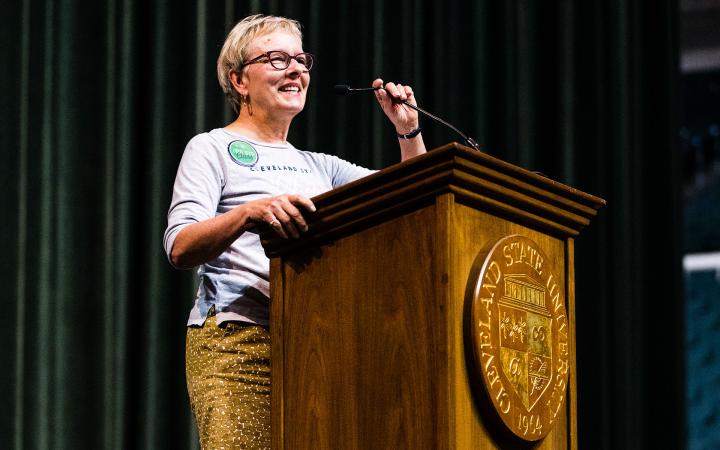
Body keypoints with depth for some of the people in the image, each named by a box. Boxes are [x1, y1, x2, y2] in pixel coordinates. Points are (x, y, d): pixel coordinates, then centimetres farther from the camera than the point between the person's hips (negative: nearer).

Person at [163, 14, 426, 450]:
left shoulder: (318, 166, 25)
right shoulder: (212, 148, 7)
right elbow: (180, 249, -8)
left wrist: (409, 132, 10)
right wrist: (251, 212, -24)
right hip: (237, 342, -6)